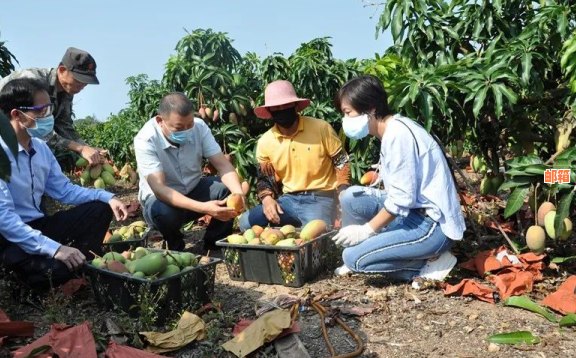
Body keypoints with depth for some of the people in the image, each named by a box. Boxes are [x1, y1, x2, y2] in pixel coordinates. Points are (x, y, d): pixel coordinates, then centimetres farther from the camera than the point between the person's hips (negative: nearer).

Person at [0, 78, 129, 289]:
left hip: (37, 226, 9)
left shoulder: (40, 148, 4)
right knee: (57, 268, -33)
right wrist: (53, 248, -32)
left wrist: (106, 197, -4)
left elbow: (63, 190, 12)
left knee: (99, 208, 4)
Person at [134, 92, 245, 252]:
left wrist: (238, 193, -40)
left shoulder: (199, 127, -15)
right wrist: (203, 207, -49)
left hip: (194, 190, 3)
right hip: (160, 197, -3)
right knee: (162, 212, -37)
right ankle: (177, 248, -3)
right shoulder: (145, 140, -27)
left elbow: (223, 165, -18)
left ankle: (213, 245, -3)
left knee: (228, 190, -24)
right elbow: (159, 188, -36)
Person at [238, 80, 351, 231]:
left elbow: (342, 162, 1)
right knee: (246, 222, -16)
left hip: (320, 198, -4)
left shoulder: (321, 128, -6)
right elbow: (264, 179, 13)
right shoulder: (265, 142, 3)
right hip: (288, 199, 4)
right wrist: (267, 199, -10)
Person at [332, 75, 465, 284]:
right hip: (416, 213, 9)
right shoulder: (392, 131, 10)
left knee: (353, 257, -12)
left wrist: (367, 229, -12)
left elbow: (401, 198, -21)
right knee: (351, 197, 3)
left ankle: (429, 265, -2)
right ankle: (356, 264, 12)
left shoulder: (398, 134, -19)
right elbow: (401, 193, 9)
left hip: (434, 224, -9)